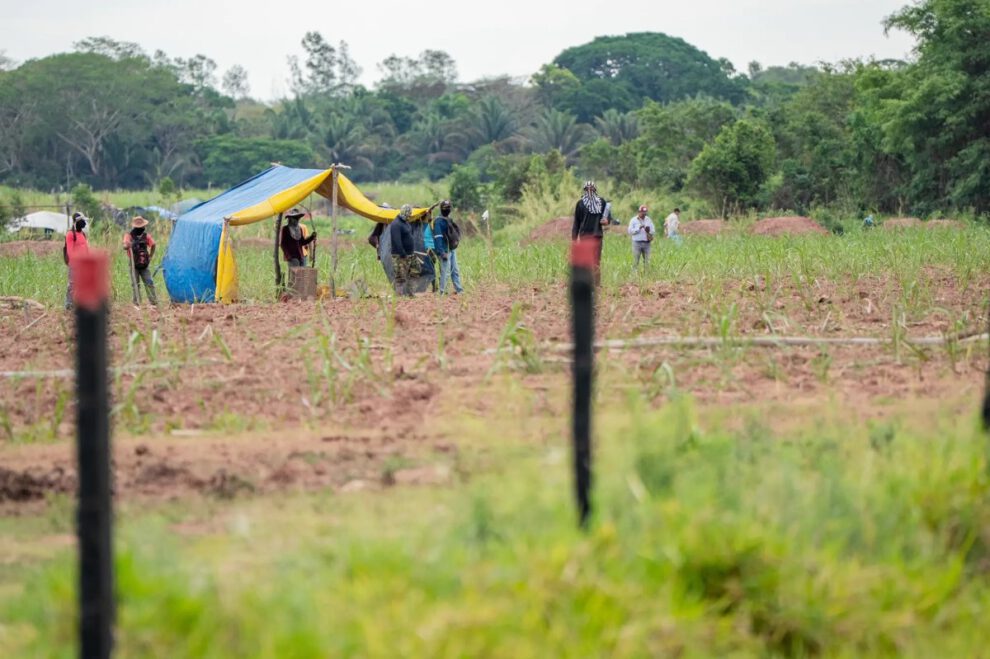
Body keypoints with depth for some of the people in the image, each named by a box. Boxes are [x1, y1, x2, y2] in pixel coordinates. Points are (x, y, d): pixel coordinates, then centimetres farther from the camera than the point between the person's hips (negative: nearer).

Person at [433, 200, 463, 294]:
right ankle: (442, 292, -3)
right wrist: (442, 252, -23)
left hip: (452, 249, 9)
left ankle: (459, 289, 17)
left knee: (455, 270, 11)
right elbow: (438, 237, -18)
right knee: (445, 272, -8)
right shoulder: (438, 221, -12)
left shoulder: (449, 219, 15)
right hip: (445, 250, -9)